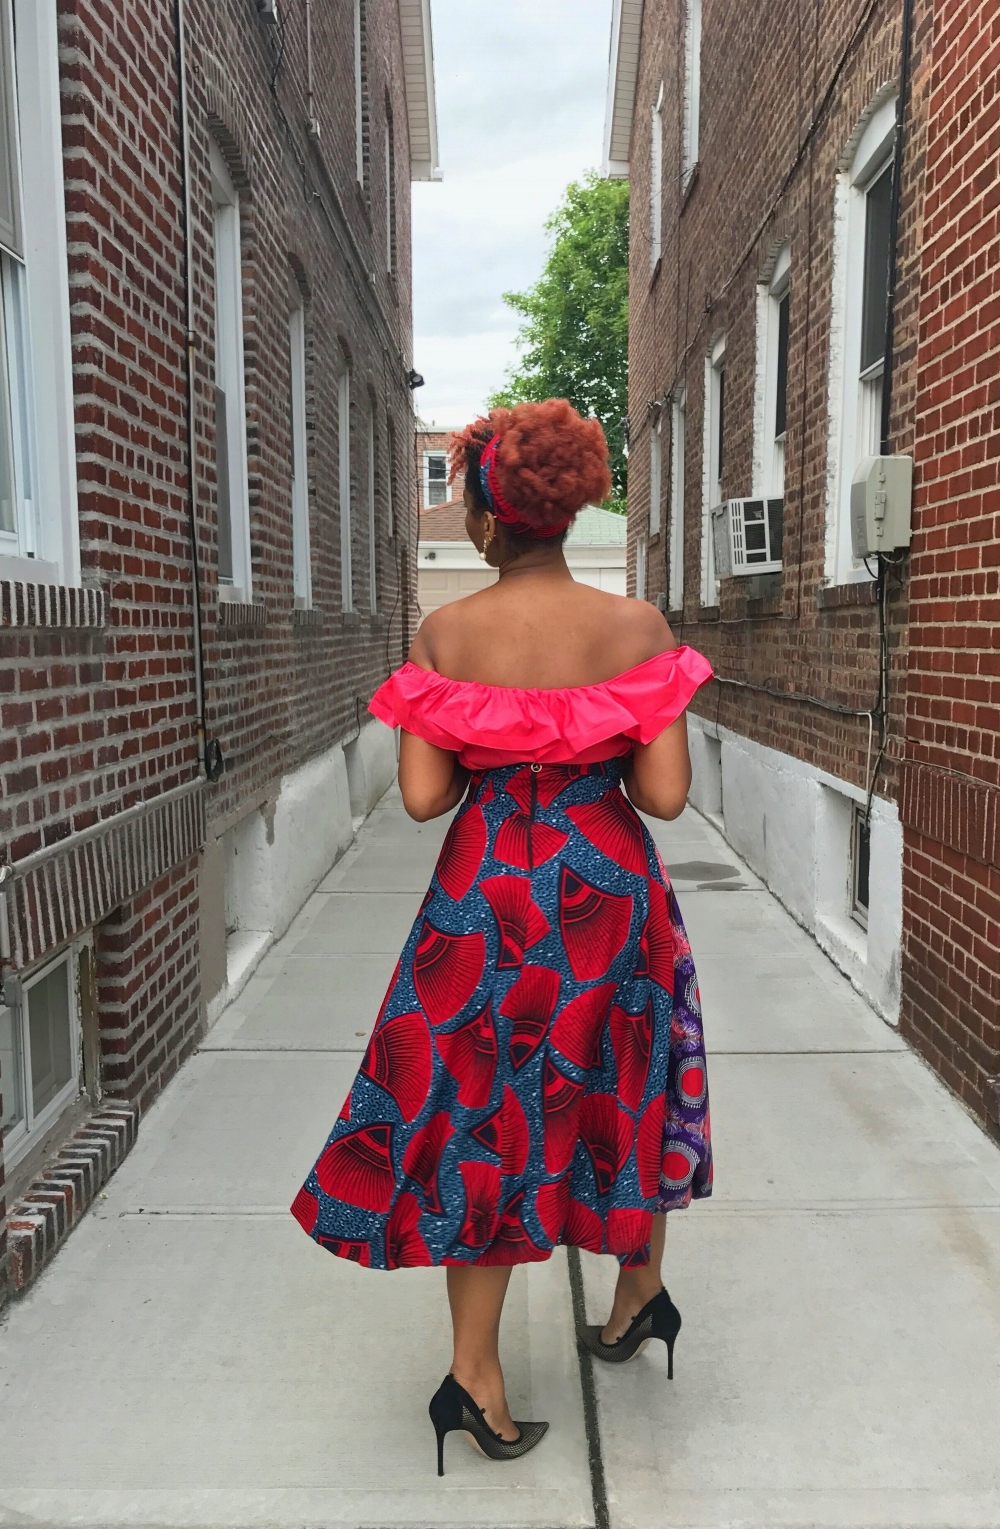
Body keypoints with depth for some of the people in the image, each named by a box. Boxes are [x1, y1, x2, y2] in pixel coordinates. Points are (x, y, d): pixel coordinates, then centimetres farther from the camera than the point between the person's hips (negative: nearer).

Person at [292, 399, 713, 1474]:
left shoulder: (445, 635, -9)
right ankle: (638, 1293, 44)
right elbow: (665, 795, -12)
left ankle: (476, 1377, 21)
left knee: (480, 1110, 13)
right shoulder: (635, 627, -9)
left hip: (486, 893, 0)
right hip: (611, 889, 1)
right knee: (630, 1085, 23)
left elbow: (422, 796, -12)